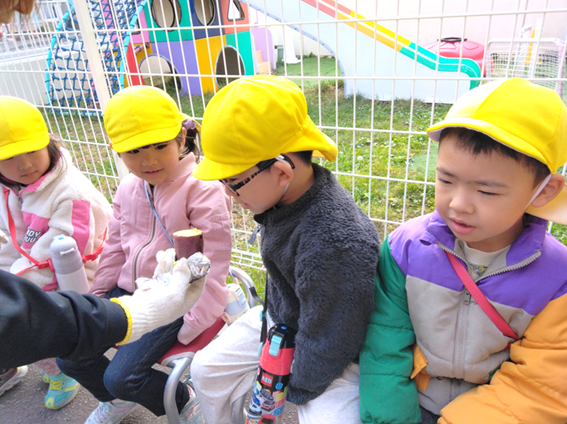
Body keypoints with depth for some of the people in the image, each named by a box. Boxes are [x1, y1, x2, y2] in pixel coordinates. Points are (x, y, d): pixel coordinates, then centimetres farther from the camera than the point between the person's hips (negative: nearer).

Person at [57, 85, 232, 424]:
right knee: (70, 356, 7)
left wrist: (193, 324, -18)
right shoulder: (128, 189, 3)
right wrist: (96, 296, 15)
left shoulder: (203, 190, -21)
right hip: (130, 291, 7)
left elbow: (213, 262, -21)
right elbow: (116, 246, 14)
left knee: (121, 376, -14)